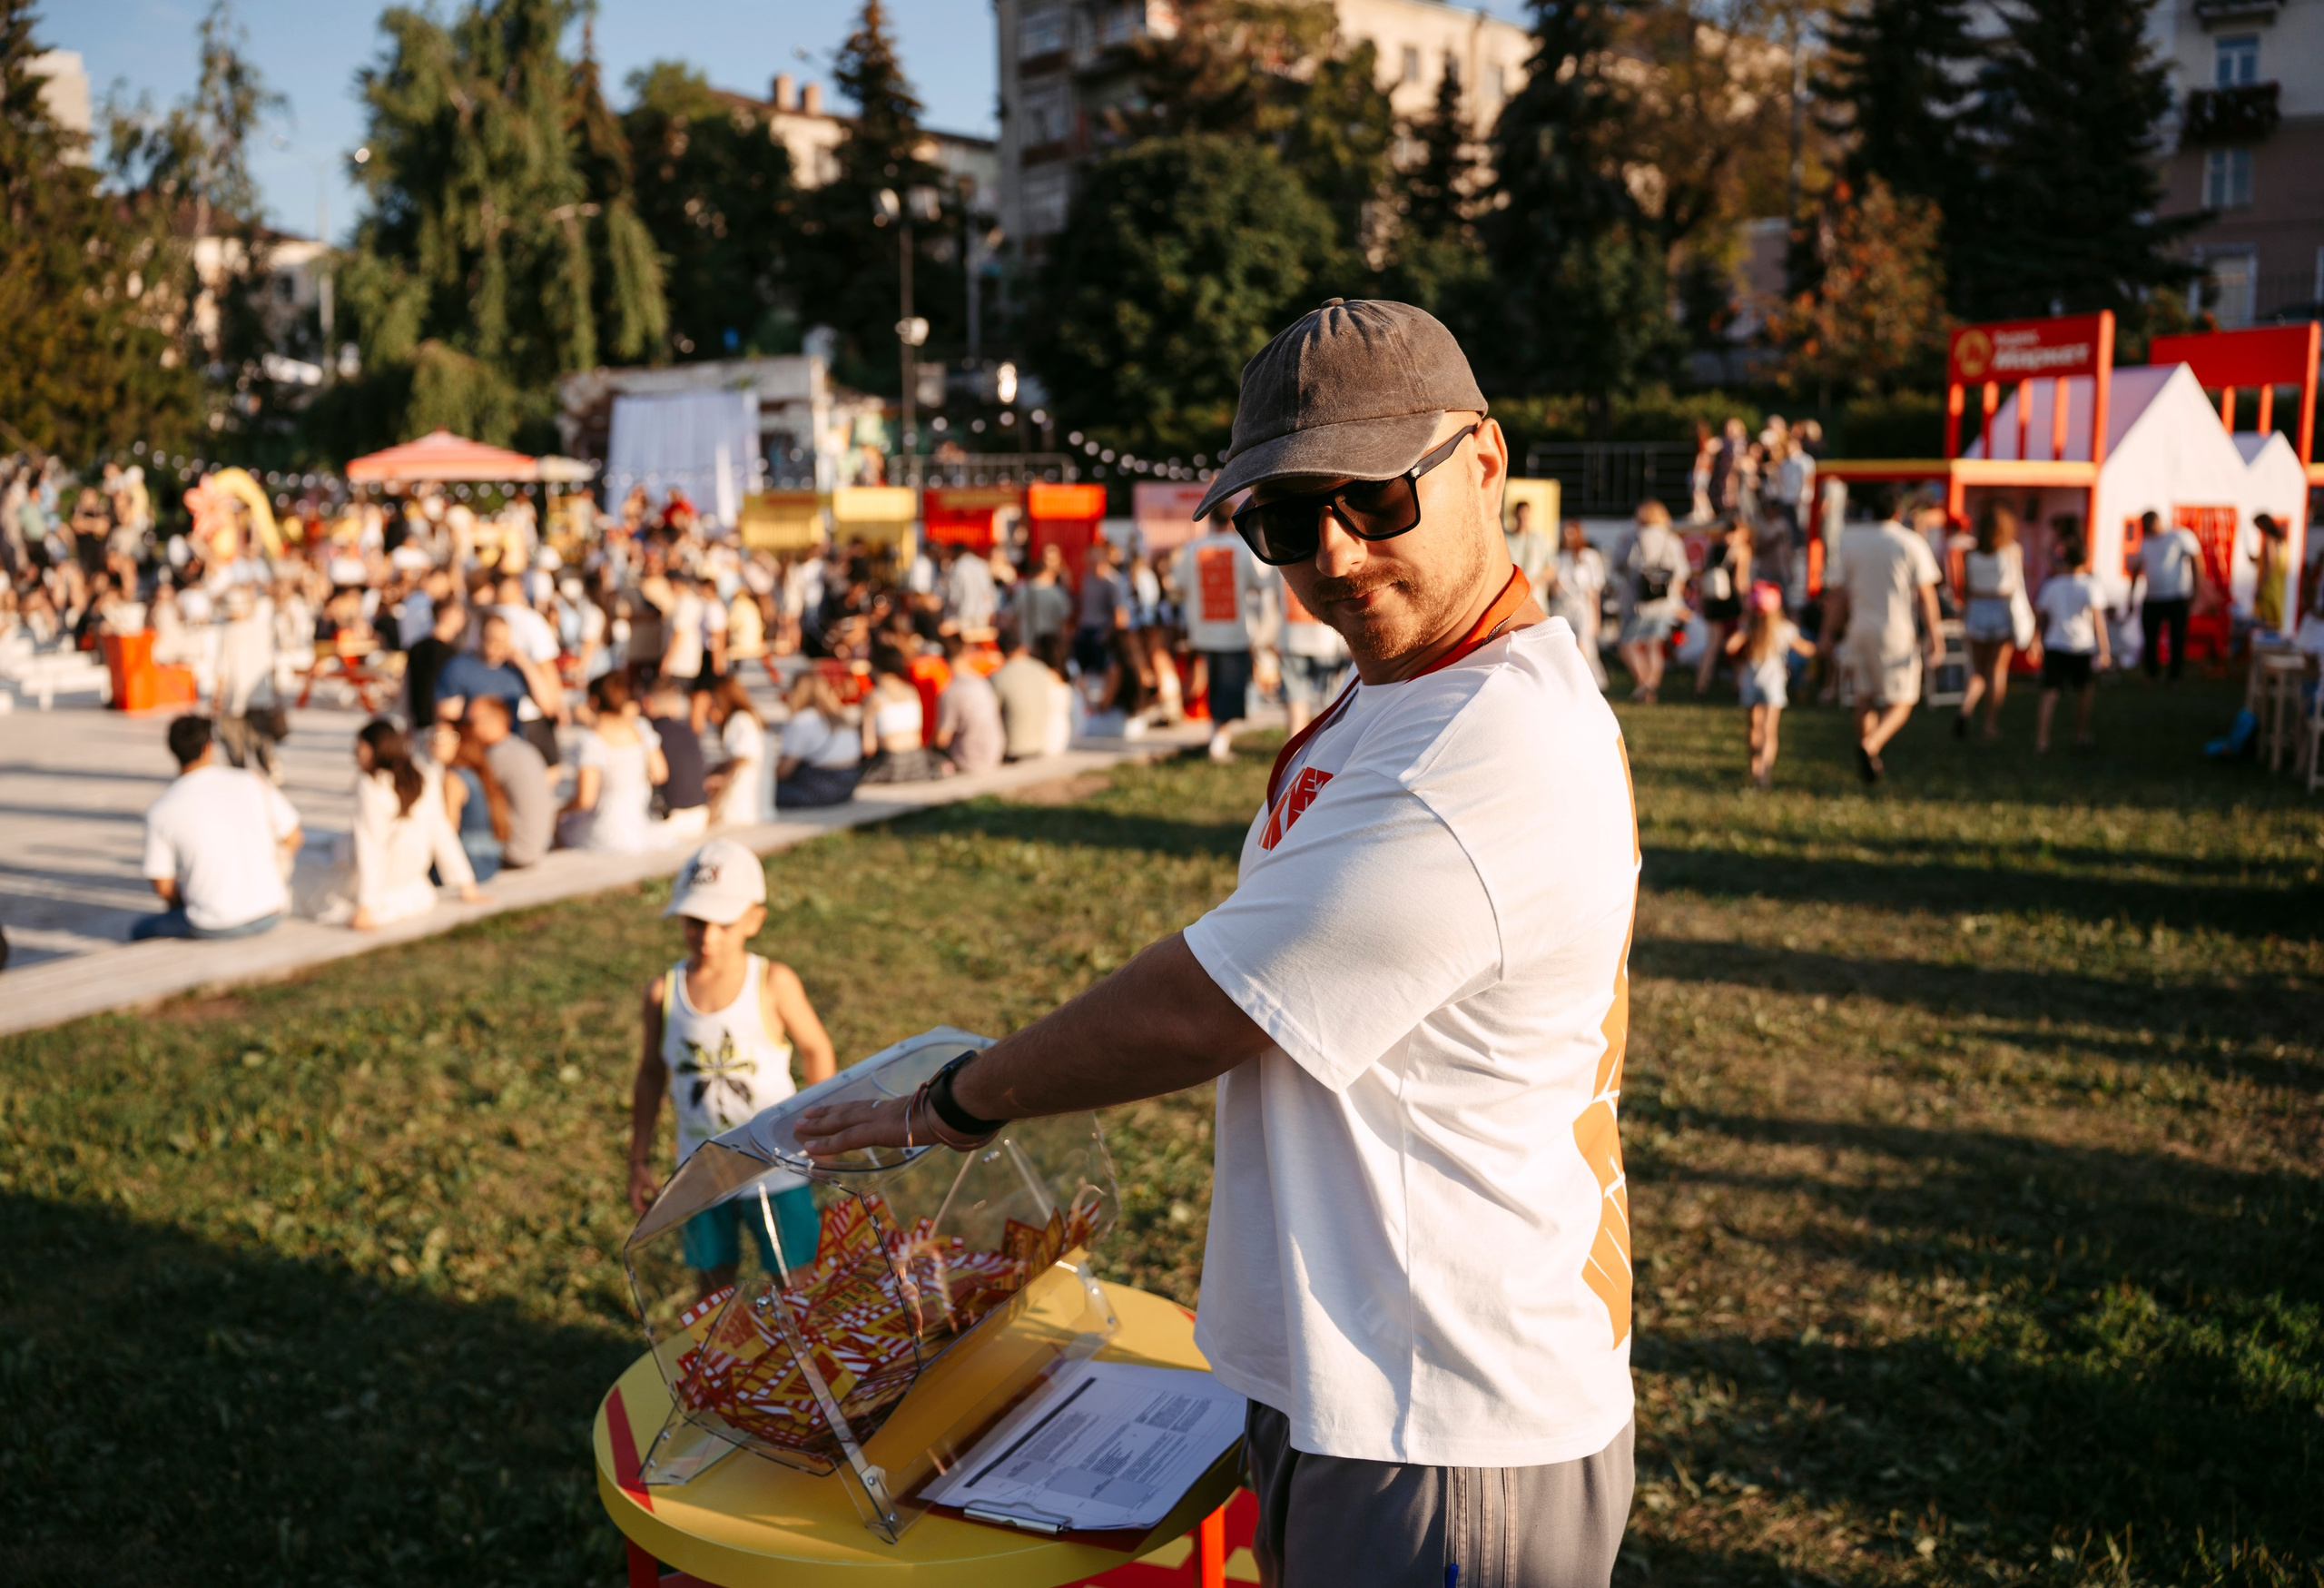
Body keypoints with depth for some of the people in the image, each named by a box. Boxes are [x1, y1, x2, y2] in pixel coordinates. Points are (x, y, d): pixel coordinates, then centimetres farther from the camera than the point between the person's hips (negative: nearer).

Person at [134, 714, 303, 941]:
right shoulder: (252, 782, -2)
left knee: (140, 929, 25)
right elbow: (293, 838, 6)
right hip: (269, 916, 4)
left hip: (214, 927, -3)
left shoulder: (159, 812, -6)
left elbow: (163, 887, -3)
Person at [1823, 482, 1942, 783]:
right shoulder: (1911, 543, -6)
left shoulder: (1849, 539, 1)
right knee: (1901, 701, 4)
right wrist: (1932, 632, 1)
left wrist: (1829, 632, 9)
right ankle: (1870, 746, -20)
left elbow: (1837, 592, 2)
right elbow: (1925, 593, -6)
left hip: (1859, 630, 3)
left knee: (1865, 696, 17)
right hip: (1897, 633, -3)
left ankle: (1867, 761, 20)